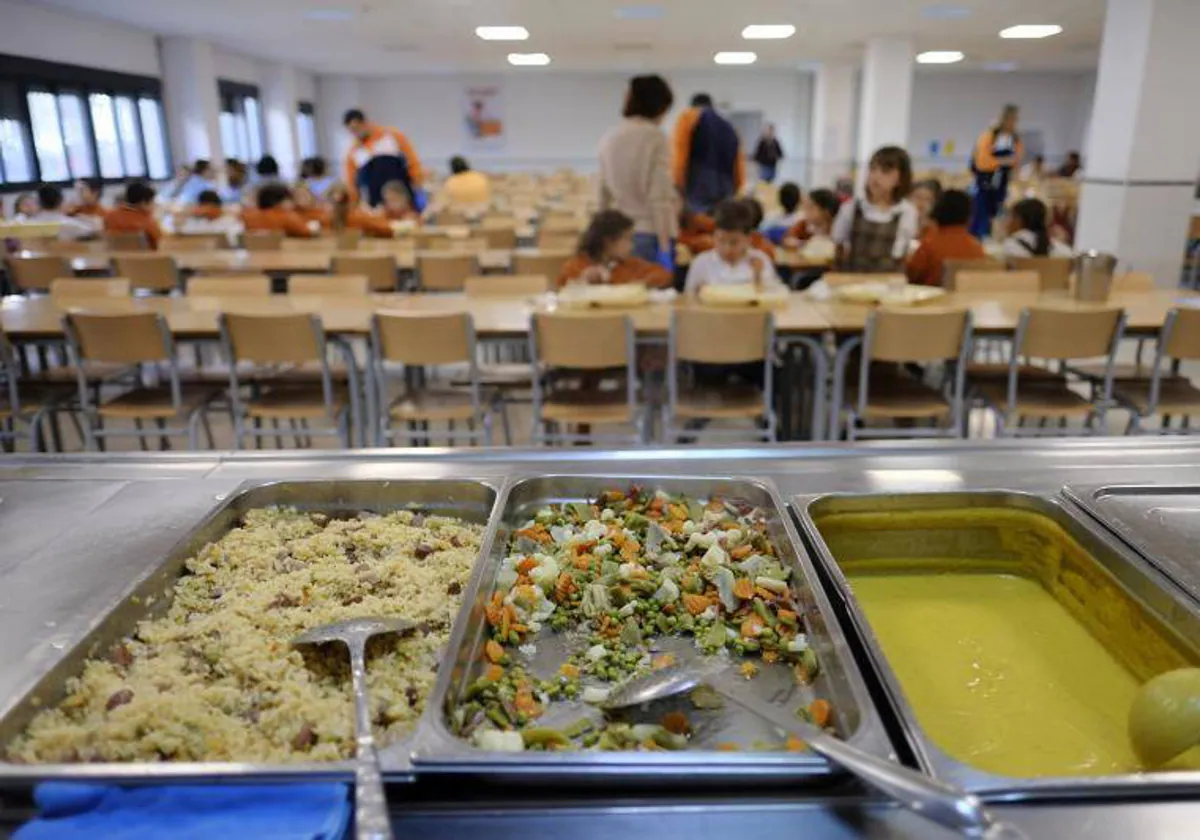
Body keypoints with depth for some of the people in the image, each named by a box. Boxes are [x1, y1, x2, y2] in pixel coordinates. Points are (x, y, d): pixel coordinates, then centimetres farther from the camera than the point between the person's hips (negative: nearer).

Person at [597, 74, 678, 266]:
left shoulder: (610, 138, 9)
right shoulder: (654, 137, -8)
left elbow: (603, 194, 14)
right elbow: (660, 197, -14)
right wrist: (665, 248, -15)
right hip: (649, 234, -6)